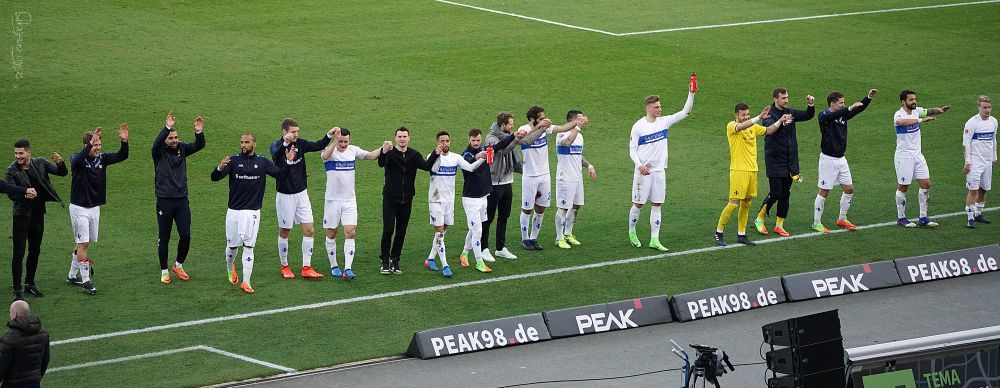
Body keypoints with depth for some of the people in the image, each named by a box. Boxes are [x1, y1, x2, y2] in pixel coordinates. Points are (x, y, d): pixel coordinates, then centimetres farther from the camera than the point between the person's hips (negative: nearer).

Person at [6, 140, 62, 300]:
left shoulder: (40, 163, -1)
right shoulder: (12, 171, -11)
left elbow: (63, 173, 5)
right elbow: (11, 193, -19)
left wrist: (59, 163, -17)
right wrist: (25, 194, -38)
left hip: (38, 214, 4)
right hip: (22, 215, -4)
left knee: (35, 251, 14)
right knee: (18, 253, -5)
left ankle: (29, 284, 28)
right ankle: (17, 289, -1)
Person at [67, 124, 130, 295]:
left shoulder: (102, 158, 1)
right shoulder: (77, 159, -14)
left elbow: (122, 156, -5)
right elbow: (77, 160, -39)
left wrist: (124, 141, -24)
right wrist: (90, 144, -51)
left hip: (94, 207, 6)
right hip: (79, 208, -6)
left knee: (84, 243, 14)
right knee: (83, 243, -8)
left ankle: (72, 275, 29)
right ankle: (86, 281, -5)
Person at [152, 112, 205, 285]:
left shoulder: (181, 149, 6)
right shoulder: (159, 152, -6)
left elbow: (199, 146, -4)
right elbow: (156, 143, -28)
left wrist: (199, 132, -24)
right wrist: (166, 128, -42)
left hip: (182, 200, 3)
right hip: (164, 201, -3)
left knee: (185, 235, 1)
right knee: (164, 237, 5)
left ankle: (178, 265, 22)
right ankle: (164, 271, 16)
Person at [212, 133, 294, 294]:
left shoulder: (262, 162, 3)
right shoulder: (233, 160, -4)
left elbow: (279, 174, 7)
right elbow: (214, 178, -11)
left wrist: (288, 162, -9)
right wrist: (220, 168, -33)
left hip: (253, 212, 1)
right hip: (234, 210, -1)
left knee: (248, 247, -2)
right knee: (232, 245, 9)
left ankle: (246, 282, 2)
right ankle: (230, 268, 40)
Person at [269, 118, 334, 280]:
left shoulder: (300, 144, 1)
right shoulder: (277, 146, -13)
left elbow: (318, 146, -8)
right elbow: (276, 155, -36)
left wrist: (329, 136, -26)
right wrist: (285, 143, -55)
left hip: (301, 193, 4)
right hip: (285, 195, -4)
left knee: (309, 230, -1)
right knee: (284, 232, 7)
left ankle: (306, 268, 4)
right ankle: (284, 267, 22)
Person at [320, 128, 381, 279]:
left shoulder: (353, 150, 2)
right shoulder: (330, 151, -10)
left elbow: (370, 155, 5)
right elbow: (326, 155, -33)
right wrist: (335, 140, -47)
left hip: (349, 200, 2)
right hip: (332, 200, -2)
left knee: (350, 233, -8)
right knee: (331, 234, 7)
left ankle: (348, 269, -11)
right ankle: (333, 266, 23)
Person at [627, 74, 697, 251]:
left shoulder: (664, 122, 4)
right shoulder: (638, 126, -7)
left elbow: (685, 112, 2)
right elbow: (632, 150, -5)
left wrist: (691, 94, -9)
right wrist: (640, 165, -20)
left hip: (659, 170, 4)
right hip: (643, 171, -4)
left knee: (657, 205, 2)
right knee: (638, 203, 3)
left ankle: (654, 240, 4)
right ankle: (632, 233, 23)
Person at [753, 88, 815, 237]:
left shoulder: (790, 113, 6)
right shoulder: (770, 115, -13)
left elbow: (808, 116, 7)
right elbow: (769, 127, -33)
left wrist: (811, 106, -15)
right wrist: (781, 122, -53)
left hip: (790, 162, 6)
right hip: (774, 162, -6)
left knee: (785, 194, 8)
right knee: (775, 193, -6)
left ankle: (779, 225, 16)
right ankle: (759, 219, 14)